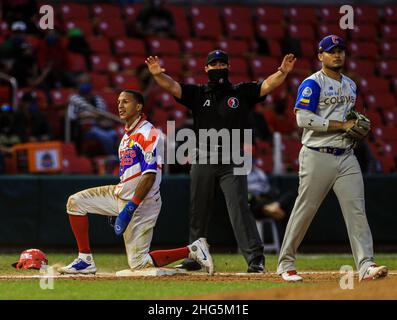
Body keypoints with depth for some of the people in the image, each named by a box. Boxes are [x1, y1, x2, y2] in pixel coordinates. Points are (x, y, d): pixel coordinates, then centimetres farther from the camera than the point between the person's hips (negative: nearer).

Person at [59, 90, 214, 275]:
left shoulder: (147, 133, -17)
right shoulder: (128, 134, 15)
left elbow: (149, 176, -23)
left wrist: (130, 209, -25)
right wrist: (118, 209, 20)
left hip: (142, 202, -9)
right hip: (121, 195, 9)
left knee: (139, 263, -9)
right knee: (76, 202, 0)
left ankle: (193, 251, 0)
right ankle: (85, 260, 3)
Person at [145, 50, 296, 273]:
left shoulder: (242, 93, 6)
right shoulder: (197, 94, 9)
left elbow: (268, 85, -7)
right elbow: (172, 87, -4)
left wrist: (283, 72, -26)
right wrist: (158, 75, -25)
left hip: (232, 162, -2)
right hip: (203, 161, 3)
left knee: (239, 208, -12)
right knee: (198, 212, 10)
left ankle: (255, 258, -14)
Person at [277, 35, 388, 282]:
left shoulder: (350, 85, 18)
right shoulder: (313, 83, -6)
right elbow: (304, 119, -17)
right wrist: (342, 125, -16)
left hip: (346, 157, 6)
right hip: (318, 157, -6)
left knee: (357, 210, -6)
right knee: (304, 211, 0)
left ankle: (366, 266, -12)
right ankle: (286, 263, 13)